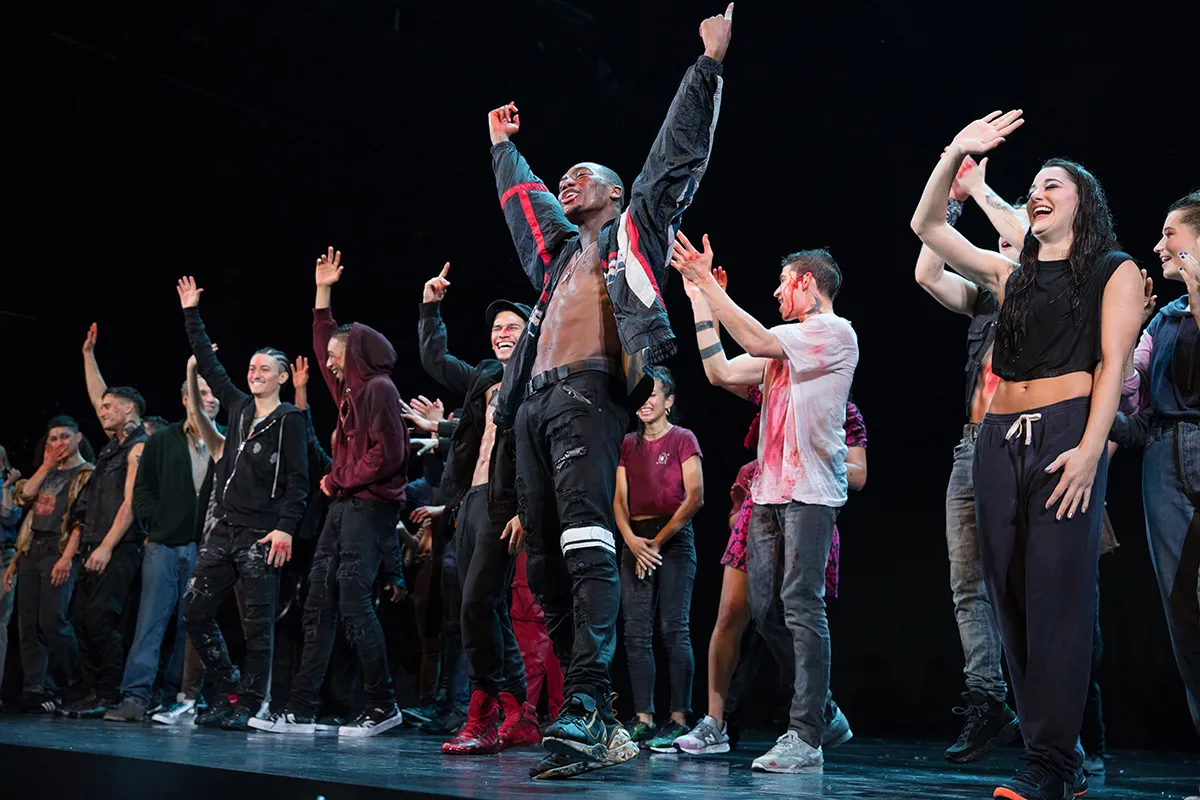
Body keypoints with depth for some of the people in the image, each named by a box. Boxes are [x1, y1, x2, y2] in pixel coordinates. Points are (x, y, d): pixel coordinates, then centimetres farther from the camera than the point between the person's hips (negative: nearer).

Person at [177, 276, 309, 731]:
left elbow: (298, 480, -9)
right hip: (224, 529, 7)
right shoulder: (238, 408, 15)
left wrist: (286, 527, -18)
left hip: (262, 535, -7)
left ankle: (249, 705, 4)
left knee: (257, 623, -4)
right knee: (195, 611, 5)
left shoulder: (290, 420, -3)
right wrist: (191, 314, 26)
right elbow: (209, 365, 23)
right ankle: (230, 689, 17)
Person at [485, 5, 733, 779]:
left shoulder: (632, 231, 15)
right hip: (534, 402, 8)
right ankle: (592, 713, 4)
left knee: (587, 546, -23)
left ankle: (587, 708, -31)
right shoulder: (559, 249, 32)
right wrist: (505, 146, 60)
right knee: (545, 562, 1)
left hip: (589, 395, -8)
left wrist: (708, 65, 11)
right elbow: (522, 197, 49)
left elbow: (679, 152, 11)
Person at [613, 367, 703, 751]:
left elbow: (695, 498, -7)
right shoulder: (629, 444, 15)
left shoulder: (683, 439, 1)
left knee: (674, 629, -8)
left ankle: (678, 720, -7)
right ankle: (643, 719, 3)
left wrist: (658, 540, -10)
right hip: (635, 540, 5)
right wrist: (631, 539, -8)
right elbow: (620, 498, 9)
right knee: (636, 631, 0)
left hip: (674, 537, -5)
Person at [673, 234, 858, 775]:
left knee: (802, 605, -13)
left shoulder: (835, 332, -2)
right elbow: (720, 371, 16)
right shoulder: (783, 345, 24)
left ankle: (807, 739, -12)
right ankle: (820, 710, 17)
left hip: (810, 491, -8)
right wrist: (699, 296, 15)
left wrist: (706, 280, -12)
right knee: (761, 607, 5)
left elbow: (756, 341, -15)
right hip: (769, 491, 8)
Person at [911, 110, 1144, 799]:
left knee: (1058, 593, -11)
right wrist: (955, 155, 3)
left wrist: (1090, 449, -14)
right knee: (1012, 595, 1)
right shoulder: (1011, 276, 20)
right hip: (1000, 439, 5)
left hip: (1066, 435, -5)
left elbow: (1113, 363, -2)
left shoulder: (1114, 271, 9)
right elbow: (928, 227, 15)